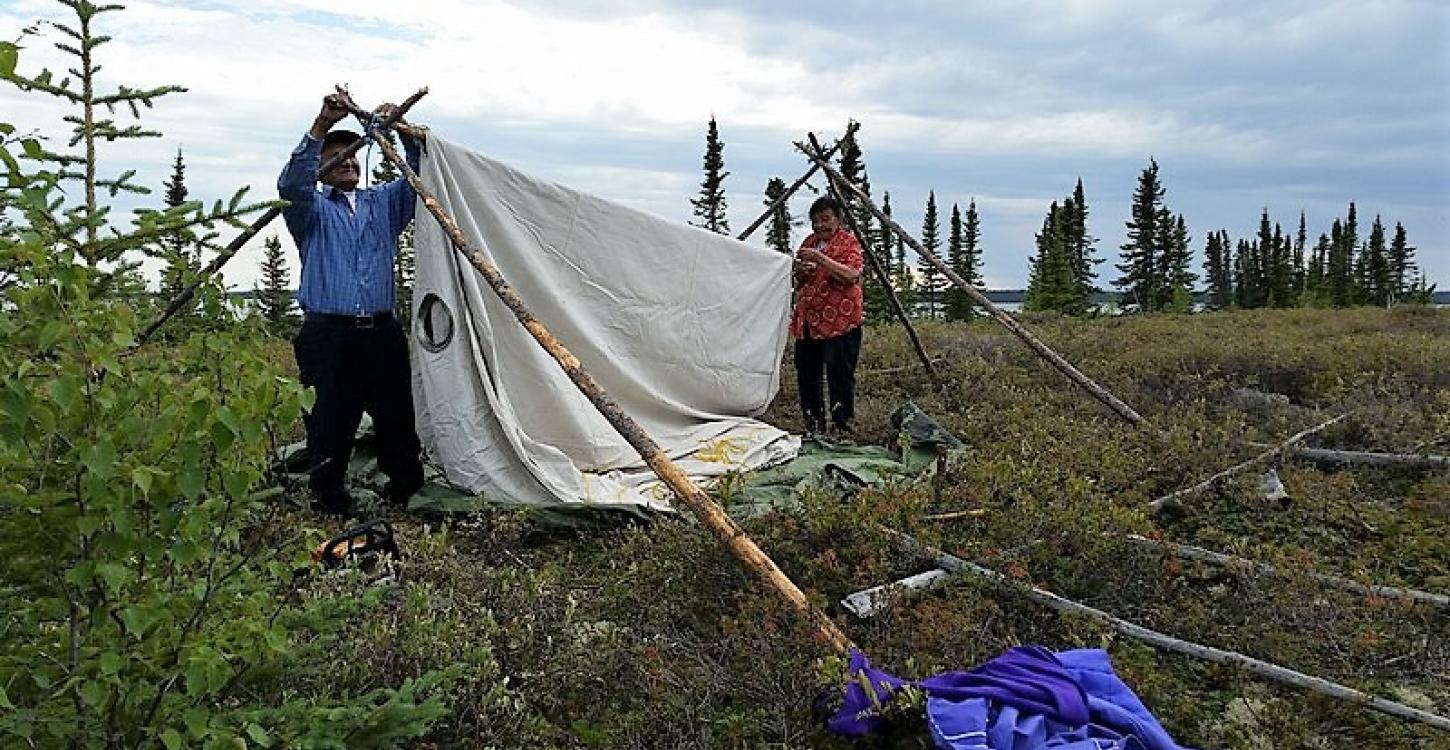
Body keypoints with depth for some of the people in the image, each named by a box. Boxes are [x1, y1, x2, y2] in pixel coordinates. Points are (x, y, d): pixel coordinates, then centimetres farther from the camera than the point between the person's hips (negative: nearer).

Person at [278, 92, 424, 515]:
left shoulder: (383, 203, 20)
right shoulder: (312, 208, 9)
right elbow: (292, 183, -12)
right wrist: (322, 126, -23)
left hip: (381, 333, 3)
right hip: (329, 334, -3)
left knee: (397, 417, 4)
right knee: (331, 423, -3)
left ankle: (405, 491, 18)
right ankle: (329, 502, 7)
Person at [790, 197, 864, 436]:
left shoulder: (848, 241, -1)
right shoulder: (809, 242, 18)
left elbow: (851, 275, -17)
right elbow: (795, 282, 23)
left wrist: (820, 258, -23)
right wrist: (799, 271, 0)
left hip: (839, 321, -7)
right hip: (808, 320, 7)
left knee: (839, 373, -9)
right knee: (806, 372, 7)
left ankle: (842, 426, -1)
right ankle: (813, 425, 17)